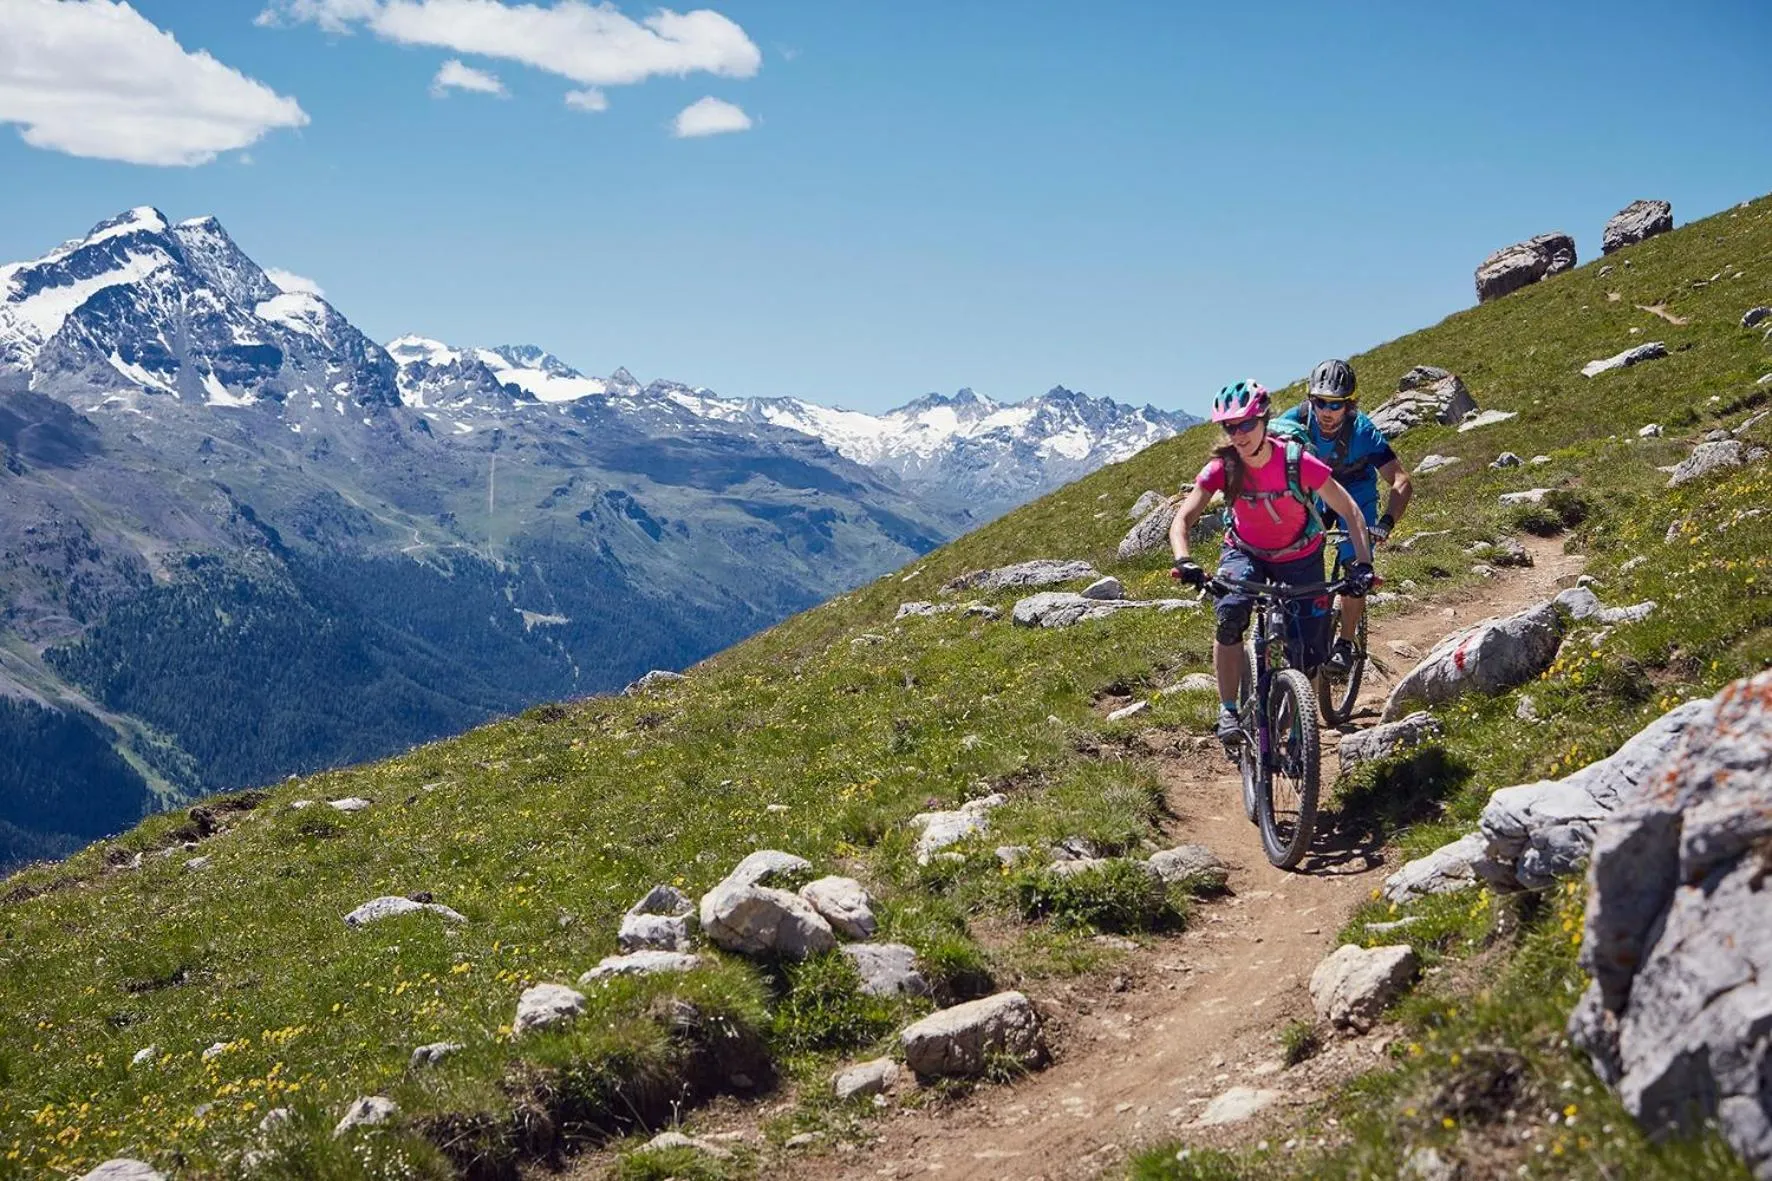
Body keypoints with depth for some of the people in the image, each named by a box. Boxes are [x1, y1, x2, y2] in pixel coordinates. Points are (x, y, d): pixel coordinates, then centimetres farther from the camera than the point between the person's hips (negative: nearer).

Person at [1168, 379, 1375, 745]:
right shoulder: (1222, 467, -21)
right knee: (1230, 616, -30)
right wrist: (1184, 563, -44)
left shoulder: (1298, 462, -27)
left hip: (1299, 559, 0)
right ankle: (1228, 711, -19)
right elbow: (1182, 520, -25)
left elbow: (1351, 512, -21)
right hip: (1245, 553, 0)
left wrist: (1363, 564, -32)